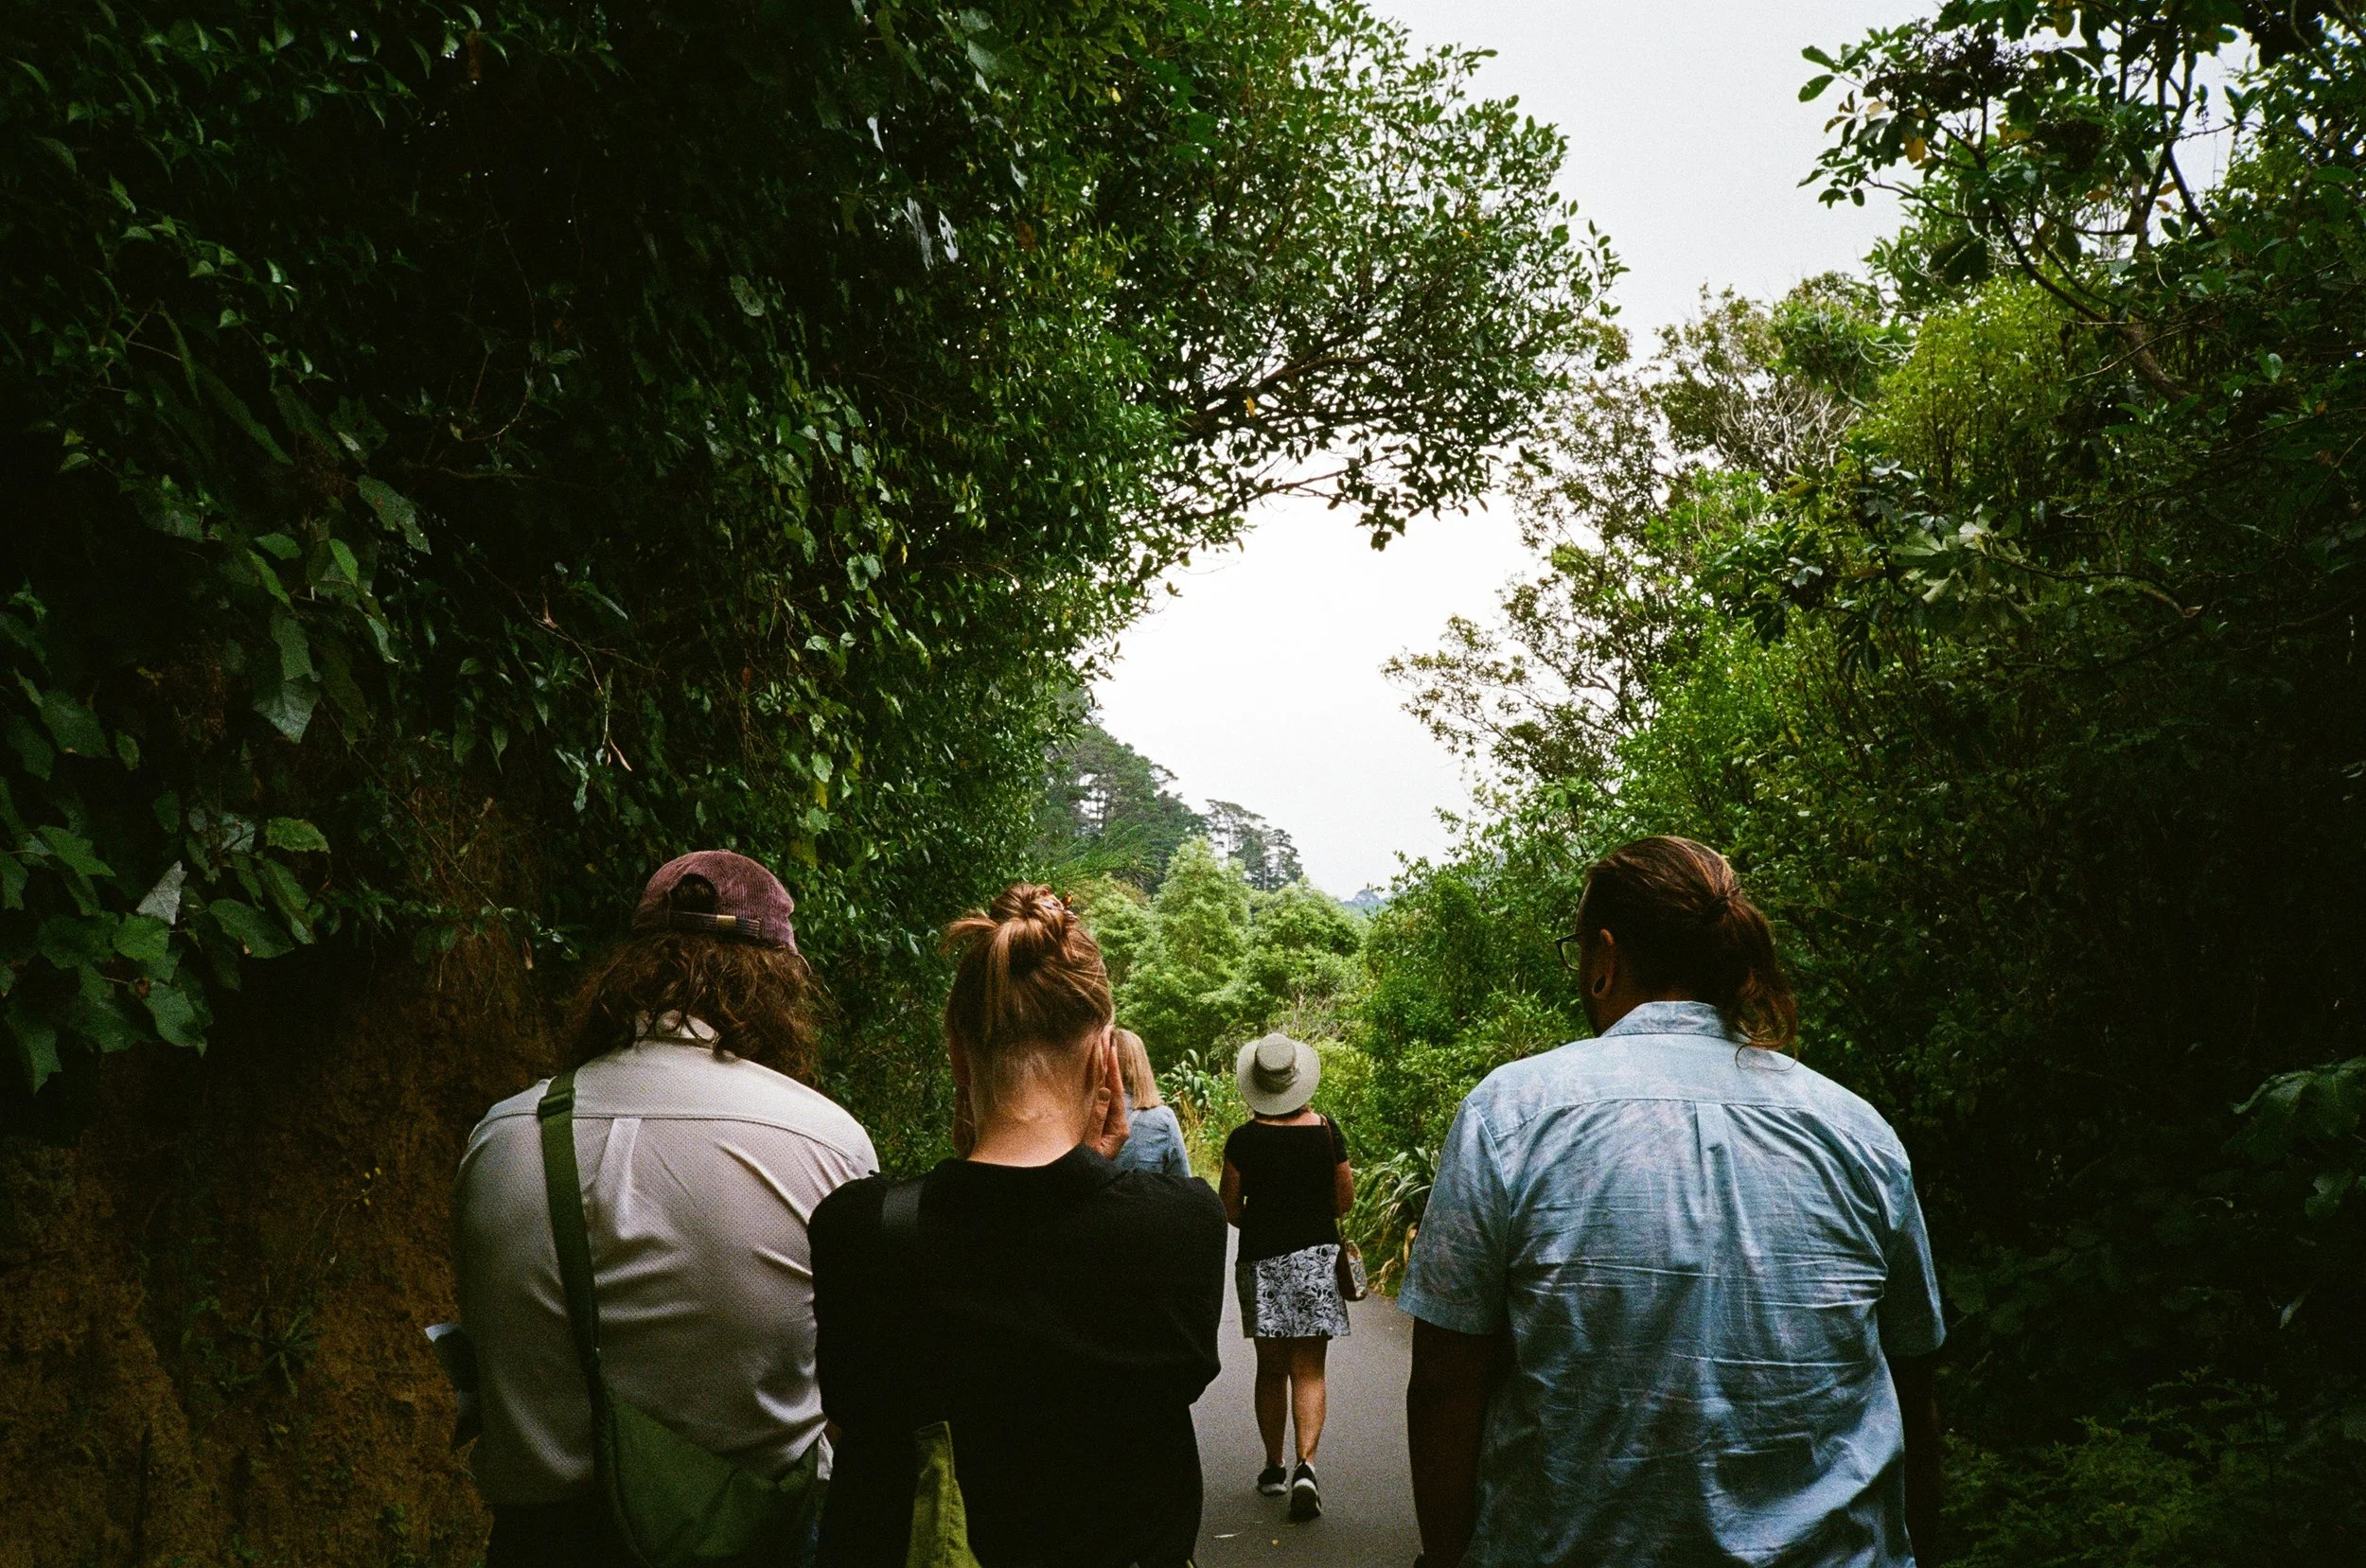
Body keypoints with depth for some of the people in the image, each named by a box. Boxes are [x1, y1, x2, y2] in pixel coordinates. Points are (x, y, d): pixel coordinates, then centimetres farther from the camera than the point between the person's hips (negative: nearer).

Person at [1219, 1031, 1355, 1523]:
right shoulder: (1326, 1131, -6)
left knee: (1271, 1368, 13)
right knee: (1308, 1370, 2)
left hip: (1261, 1260, 0)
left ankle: (1274, 1468, 22)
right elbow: (1345, 1201, 2)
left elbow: (1230, 1210, -1)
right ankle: (1305, 1465, -15)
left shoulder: (1243, 1139, -7)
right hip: (1316, 1259, 0)